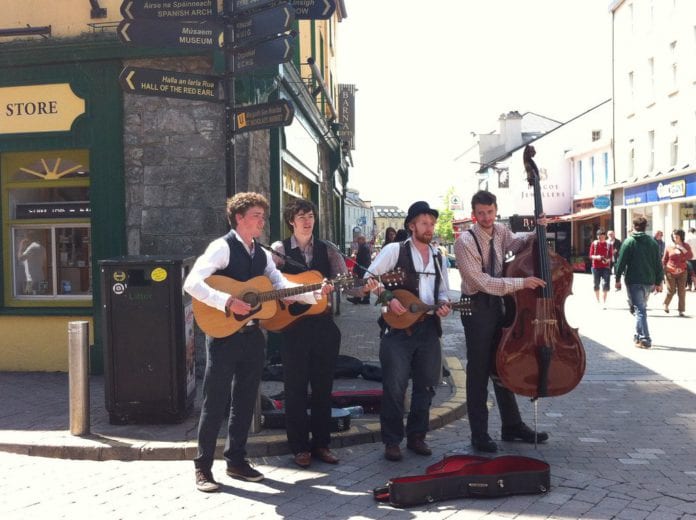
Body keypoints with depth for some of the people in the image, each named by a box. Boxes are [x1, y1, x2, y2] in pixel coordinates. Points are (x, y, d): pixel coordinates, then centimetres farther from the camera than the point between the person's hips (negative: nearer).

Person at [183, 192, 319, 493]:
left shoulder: (262, 255, 13)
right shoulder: (222, 247, -10)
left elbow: (283, 286, 5)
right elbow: (192, 283, -21)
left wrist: (315, 293, -10)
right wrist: (228, 302, -30)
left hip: (252, 334, 7)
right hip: (225, 334, -7)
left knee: (245, 400, 12)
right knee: (216, 402, 0)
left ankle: (236, 460, 25)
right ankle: (203, 467, 12)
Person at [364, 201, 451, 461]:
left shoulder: (438, 258, 14)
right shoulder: (394, 250, -3)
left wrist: (443, 304, 0)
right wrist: (387, 299, -15)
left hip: (428, 327, 6)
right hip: (398, 326, -5)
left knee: (426, 385, 10)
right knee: (394, 386, -4)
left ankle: (417, 436, 25)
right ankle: (392, 441, 10)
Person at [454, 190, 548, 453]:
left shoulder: (500, 231, 2)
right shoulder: (465, 242, -18)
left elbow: (516, 242, 22)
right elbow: (483, 282, -23)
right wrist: (521, 282, -27)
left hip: (497, 303, 7)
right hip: (477, 307, -7)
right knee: (479, 370, 0)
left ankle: (512, 426, 27)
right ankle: (479, 434, 11)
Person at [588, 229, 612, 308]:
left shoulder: (608, 244, 2)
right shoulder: (594, 244, 2)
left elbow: (611, 255, 3)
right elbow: (591, 256, 0)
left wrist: (608, 260, -18)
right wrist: (596, 257, -20)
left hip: (605, 267, -1)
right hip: (596, 267, 1)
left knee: (605, 285, -7)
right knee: (596, 285, 7)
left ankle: (604, 302, 1)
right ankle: (598, 301, 22)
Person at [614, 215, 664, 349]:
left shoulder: (629, 242, -5)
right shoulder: (653, 242, 8)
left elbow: (621, 262, -8)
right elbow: (658, 263, 9)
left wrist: (618, 279, -1)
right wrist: (658, 282, 14)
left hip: (634, 281, -5)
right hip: (649, 281, 5)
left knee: (639, 309, -5)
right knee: (641, 308, 19)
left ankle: (644, 339, -11)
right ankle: (638, 335, 26)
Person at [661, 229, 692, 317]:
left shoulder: (685, 246, 4)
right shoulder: (669, 247, 1)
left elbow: (690, 256, -10)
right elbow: (664, 260, 7)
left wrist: (682, 248, -17)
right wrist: (664, 270, 1)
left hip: (682, 272, 1)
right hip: (670, 273, -1)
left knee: (681, 291, -1)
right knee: (671, 290, -2)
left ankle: (681, 310, 6)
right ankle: (666, 304, 25)